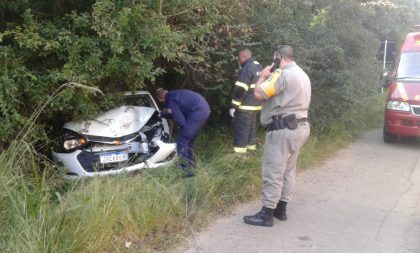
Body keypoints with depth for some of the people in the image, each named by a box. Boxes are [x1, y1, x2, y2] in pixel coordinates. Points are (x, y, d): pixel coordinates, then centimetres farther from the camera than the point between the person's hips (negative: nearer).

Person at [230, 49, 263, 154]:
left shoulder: (246, 68, -16)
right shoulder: (260, 67, 15)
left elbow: (240, 89, -20)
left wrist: (234, 106, -16)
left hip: (246, 106, -9)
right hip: (256, 105, 9)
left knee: (241, 130, -5)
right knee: (252, 127, 17)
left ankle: (240, 151, -3)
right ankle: (252, 147, 26)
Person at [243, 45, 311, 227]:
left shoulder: (283, 73, -15)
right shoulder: (302, 75, 18)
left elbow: (259, 93, -20)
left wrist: (263, 76, -1)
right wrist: (270, 77, 15)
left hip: (283, 130, -10)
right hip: (299, 127, 10)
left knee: (273, 173, -4)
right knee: (288, 171, 14)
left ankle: (266, 214, 2)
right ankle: (281, 209, 23)